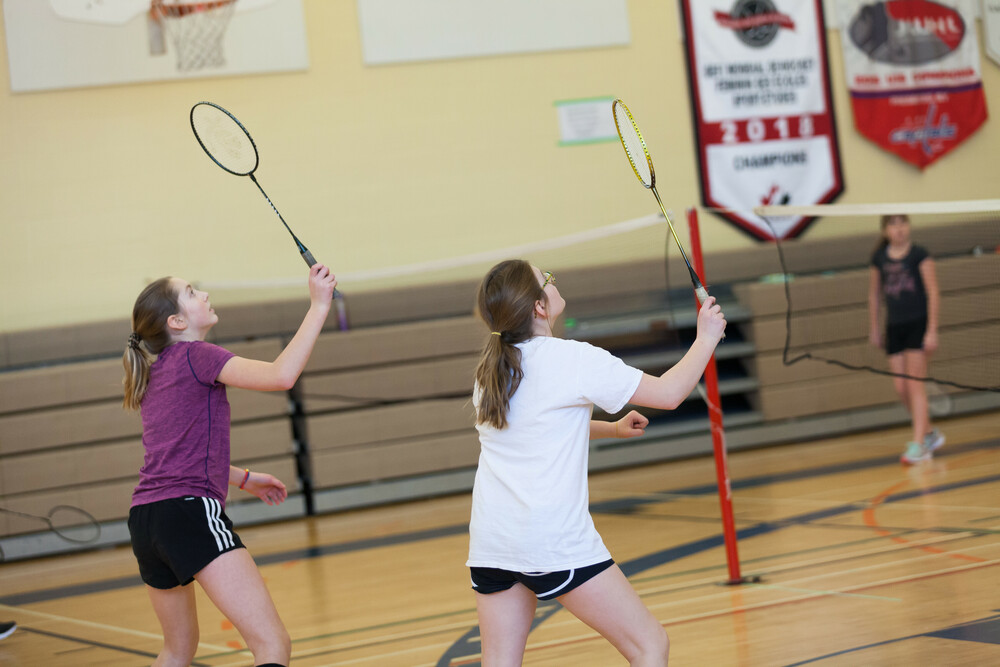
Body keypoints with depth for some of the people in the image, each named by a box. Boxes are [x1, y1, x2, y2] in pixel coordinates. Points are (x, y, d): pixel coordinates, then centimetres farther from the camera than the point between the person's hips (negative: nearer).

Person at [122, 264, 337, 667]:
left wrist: (244, 479, 40)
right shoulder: (194, 355, -4)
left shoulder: (154, 375, 21)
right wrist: (319, 306, -10)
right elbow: (281, 375, -16)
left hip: (145, 518, 10)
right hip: (189, 512, -9)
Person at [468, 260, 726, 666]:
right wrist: (707, 338, 7)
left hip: (489, 540, 7)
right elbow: (668, 394, -6)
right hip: (556, 541, -7)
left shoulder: (491, 369, 12)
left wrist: (611, 429, 31)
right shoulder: (570, 359, -9)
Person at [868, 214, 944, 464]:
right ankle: (930, 433, 23)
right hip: (894, 328, 4)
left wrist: (932, 331, -12)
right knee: (900, 387, 3)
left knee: (915, 385, -9)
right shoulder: (879, 259, 6)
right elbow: (874, 296, 17)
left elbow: (933, 293, -7)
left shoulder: (919, 255, -6)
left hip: (917, 324, -4)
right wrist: (873, 329, 18)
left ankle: (918, 445, -9)